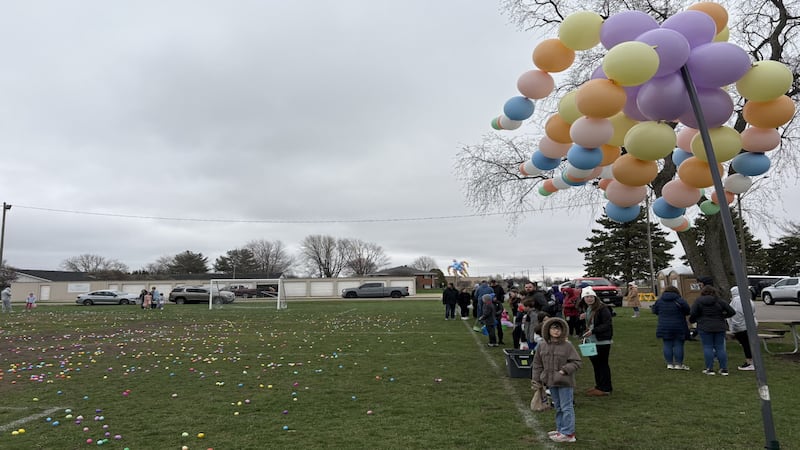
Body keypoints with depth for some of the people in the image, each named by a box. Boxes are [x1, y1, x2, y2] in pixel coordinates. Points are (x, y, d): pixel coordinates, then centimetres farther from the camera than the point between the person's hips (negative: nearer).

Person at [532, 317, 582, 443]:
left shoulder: (567, 346, -12)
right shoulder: (542, 346, 1)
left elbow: (577, 362, -9)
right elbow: (537, 363, 8)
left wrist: (565, 370, -19)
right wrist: (537, 379, 6)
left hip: (565, 382, -5)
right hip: (551, 382, 5)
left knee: (566, 407, 0)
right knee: (558, 407, 18)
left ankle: (568, 433, 8)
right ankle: (560, 429, 31)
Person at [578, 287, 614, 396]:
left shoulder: (602, 308, -16)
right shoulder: (584, 309, 9)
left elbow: (607, 324, -21)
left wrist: (593, 331, -27)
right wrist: (581, 319, -2)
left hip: (602, 341, -8)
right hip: (590, 341, 8)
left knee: (602, 363, 0)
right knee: (595, 363, 15)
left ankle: (605, 388, 10)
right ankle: (599, 386, 27)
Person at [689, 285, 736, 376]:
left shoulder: (698, 301, -3)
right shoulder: (719, 301, 3)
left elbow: (693, 314, -9)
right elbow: (732, 312, 3)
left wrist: (692, 320, 11)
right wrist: (722, 316, 18)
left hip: (705, 328, -3)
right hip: (719, 327, 3)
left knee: (707, 347, 1)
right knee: (720, 347, 8)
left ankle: (709, 369, 0)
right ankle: (724, 369, 9)